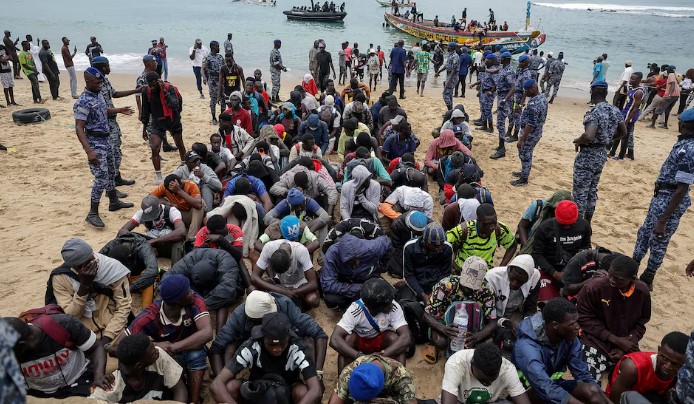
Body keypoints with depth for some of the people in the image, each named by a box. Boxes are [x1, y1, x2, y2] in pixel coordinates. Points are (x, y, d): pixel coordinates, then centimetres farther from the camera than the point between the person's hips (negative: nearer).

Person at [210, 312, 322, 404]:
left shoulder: (297, 349, -28)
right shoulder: (250, 348, -27)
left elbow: (316, 391, -36)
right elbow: (217, 384, -33)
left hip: (287, 393, -1)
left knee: (303, 393, -35)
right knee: (230, 387, -30)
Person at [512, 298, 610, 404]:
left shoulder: (569, 338, -12)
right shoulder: (527, 346, -32)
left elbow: (583, 374, -4)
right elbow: (547, 390, -39)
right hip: (528, 390, -5)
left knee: (592, 390, -20)